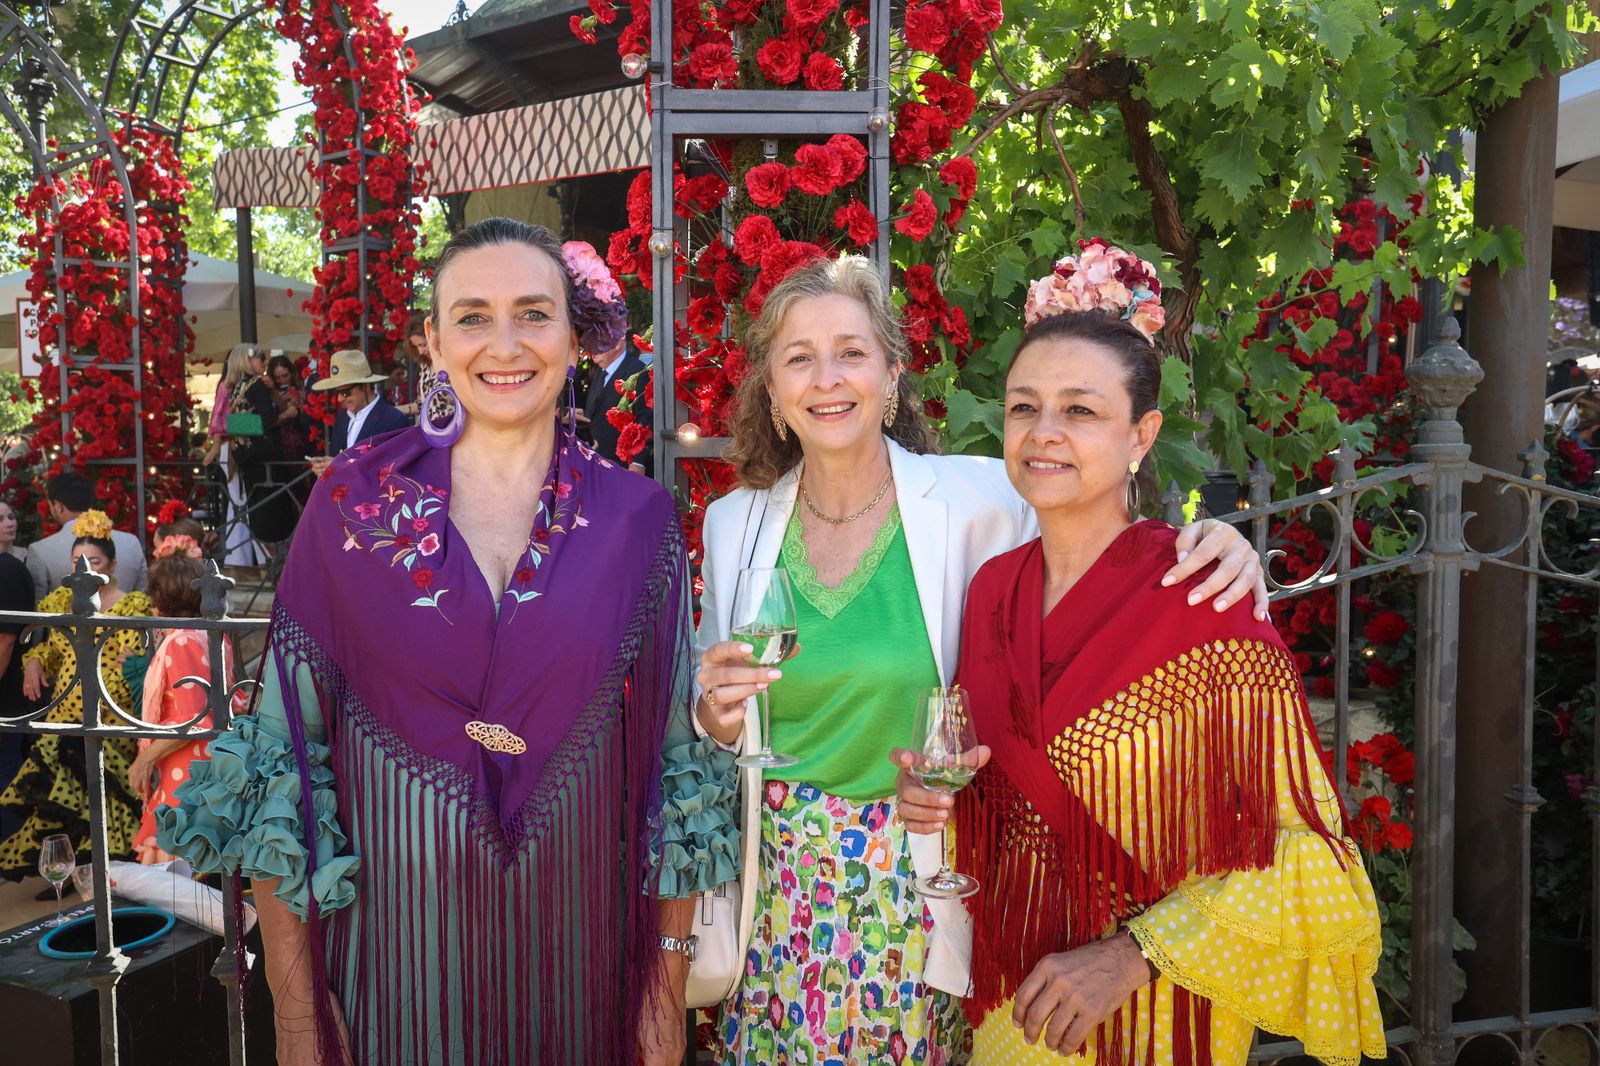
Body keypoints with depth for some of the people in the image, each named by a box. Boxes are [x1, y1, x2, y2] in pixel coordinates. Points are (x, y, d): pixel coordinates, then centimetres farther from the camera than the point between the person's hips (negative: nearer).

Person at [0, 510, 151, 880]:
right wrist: (34, 661, 6)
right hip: (63, 716, 5)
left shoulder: (133, 606, -2)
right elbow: (51, 647, 26)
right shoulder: (59, 601, 14)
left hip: (109, 721, -5)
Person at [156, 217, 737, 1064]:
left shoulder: (638, 520, -4)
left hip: (578, 945, 1)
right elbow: (283, 755, -4)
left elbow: (678, 765, 0)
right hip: (395, 931, 0)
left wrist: (670, 979, 0)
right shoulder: (354, 504, -6)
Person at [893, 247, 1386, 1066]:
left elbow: (1300, 853, -15)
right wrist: (935, 798, -9)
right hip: (1006, 999, 5)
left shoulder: (1205, 600, -18)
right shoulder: (992, 590, -3)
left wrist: (1134, 954, -21)